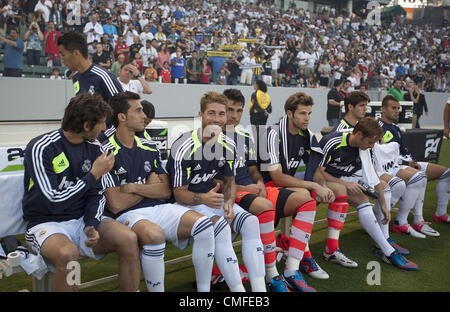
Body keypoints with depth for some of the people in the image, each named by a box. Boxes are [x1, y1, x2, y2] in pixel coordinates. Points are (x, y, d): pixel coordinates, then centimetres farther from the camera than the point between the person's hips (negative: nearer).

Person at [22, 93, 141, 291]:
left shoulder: (94, 148, 4)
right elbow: (54, 201, -19)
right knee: (68, 253, -37)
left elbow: (97, 195, 9)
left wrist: (92, 225, -10)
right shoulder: (41, 148, -14)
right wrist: (94, 174, -17)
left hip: (82, 220, 5)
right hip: (46, 223, -4)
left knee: (129, 239, -21)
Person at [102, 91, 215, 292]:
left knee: (203, 225, -19)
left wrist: (133, 187, -8)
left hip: (158, 208, 6)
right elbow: (116, 205, -11)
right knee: (154, 234, -38)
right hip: (128, 215, -5)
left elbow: (166, 191, 8)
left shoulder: (150, 148, 15)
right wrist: (149, 186, 2)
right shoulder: (107, 153, -4)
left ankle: (204, 290, -5)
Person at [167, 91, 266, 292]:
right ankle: (238, 288, -26)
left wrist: (228, 202, -11)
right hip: (188, 202, -6)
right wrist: (203, 199, -37)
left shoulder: (228, 145, 2)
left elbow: (230, 182, 12)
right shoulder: (184, 147, -18)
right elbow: (179, 193, -16)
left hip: (213, 196, 6)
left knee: (251, 222, -16)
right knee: (221, 227, -33)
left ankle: (260, 288, -16)